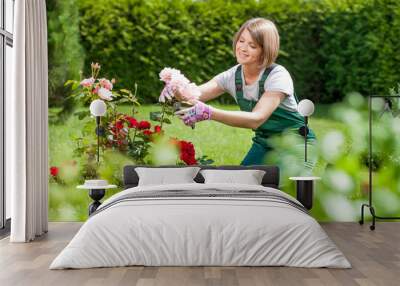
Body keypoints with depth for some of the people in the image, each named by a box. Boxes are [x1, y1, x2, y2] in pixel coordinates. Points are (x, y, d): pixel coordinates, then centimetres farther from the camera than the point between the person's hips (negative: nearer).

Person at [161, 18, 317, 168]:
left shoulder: (278, 76, -24)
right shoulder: (232, 76, -7)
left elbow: (256, 119, -37)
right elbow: (195, 94, -19)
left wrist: (209, 113, -48)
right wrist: (176, 91, -42)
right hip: (263, 145, 5)